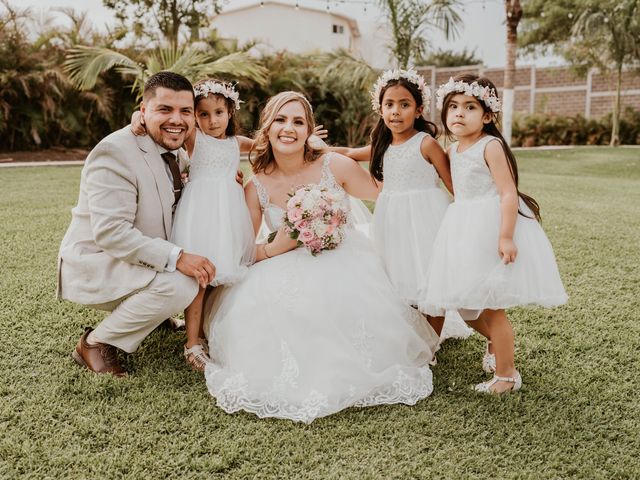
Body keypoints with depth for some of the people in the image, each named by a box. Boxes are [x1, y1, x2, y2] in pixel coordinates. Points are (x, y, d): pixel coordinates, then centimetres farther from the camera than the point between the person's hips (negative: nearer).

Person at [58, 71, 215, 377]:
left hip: (132, 259, 9)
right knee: (179, 283, -29)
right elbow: (110, 232, -30)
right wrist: (176, 257, -36)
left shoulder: (170, 149, 5)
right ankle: (95, 343, -9)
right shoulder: (115, 152, -23)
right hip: (95, 265, -9)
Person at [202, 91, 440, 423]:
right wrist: (276, 247, -20)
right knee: (257, 307, -28)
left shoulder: (336, 166, -8)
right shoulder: (256, 187, -4)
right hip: (289, 271, 1)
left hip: (344, 262, -1)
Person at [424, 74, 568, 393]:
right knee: (465, 305, 14)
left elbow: (509, 194, -20)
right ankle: (499, 341, 40)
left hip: (491, 230, -8)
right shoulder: (453, 150, 10)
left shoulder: (491, 146, -14)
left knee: (491, 308, -1)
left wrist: (506, 236, -27)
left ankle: (507, 375, 16)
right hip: (464, 231, 8)